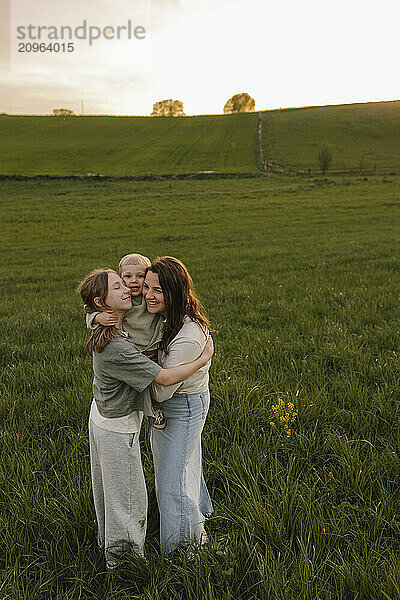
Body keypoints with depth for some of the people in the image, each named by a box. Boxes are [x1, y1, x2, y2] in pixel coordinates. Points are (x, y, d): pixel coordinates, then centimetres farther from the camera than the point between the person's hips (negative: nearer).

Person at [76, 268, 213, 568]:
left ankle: (107, 541, 47)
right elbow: (166, 378, -32)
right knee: (126, 494, 11)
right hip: (118, 428, -9)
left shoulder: (105, 329, -6)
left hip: (102, 416, 9)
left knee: (109, 485, 26)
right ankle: (121, 558, 31)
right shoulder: (116, 348, -34)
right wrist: (204, 358, -20)